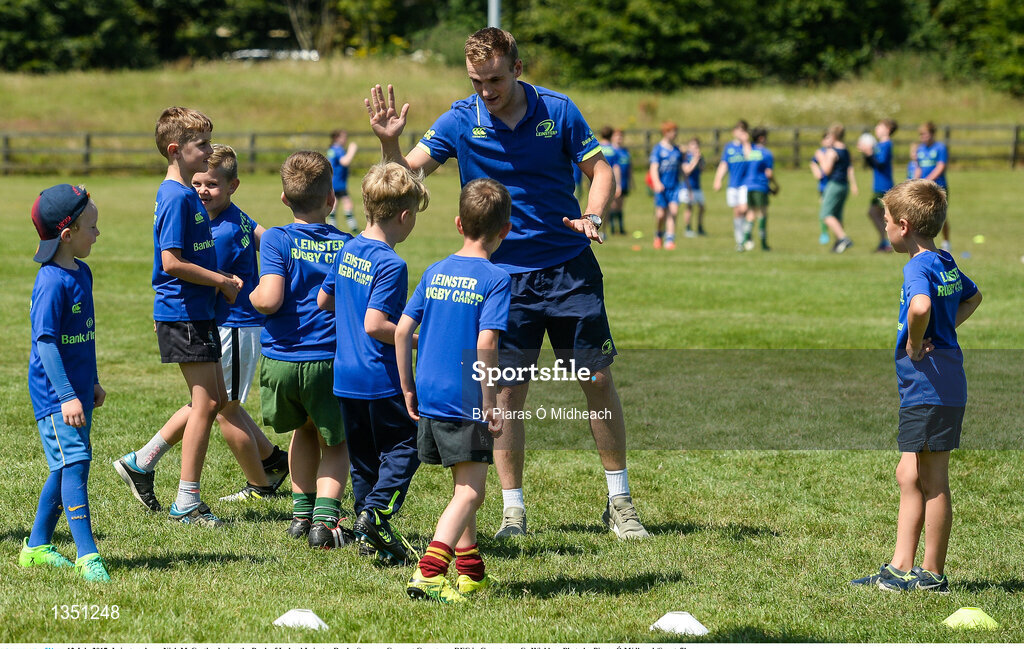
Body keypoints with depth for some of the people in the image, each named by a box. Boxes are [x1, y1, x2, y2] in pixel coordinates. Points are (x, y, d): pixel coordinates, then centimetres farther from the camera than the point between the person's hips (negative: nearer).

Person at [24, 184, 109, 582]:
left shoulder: (82, 273, 10)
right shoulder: (52, 282, -18)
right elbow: (45, 342, -21)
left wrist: (92, 383, 25)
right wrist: (67, 396, -24)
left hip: (77, 390, 9)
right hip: (54, 395, -9)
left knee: (66, 468, 13)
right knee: (74, 463, -13)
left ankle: (37, 546, 24)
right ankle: (87, 556, -16)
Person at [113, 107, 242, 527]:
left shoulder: (188, 194, 14)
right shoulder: (176, 198, -17)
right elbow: (172, 263, -22)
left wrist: (222, 280, 6)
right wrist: (222, 281, -12)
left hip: (198, 311, 10)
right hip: (183, 314, -10)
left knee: (214, 399, 14)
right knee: (206, 402, -6)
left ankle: (141, 462, 22)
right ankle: (186, 503, 0)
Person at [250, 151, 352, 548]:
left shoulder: (277, 240, -6)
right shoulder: (346, 245, 1)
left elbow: (269, 300, -17)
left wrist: (251, 294, 4)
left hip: (280, 361, 1)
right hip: (327, 361, 0)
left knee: (305, 428, 28)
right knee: (334, 442, 17)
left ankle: (302, 512, 28)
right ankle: (324, 519, -2)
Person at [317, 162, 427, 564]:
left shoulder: (348, 252, 7)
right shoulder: (390, 264, -18)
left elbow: (323, 300, 19)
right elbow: (374, 326, -23)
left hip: (344, 377, 8)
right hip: (381, 379, -8)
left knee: (363, 455, 14)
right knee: (403, 445, 3)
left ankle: (369, 537, 15)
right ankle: (375, 514, -12)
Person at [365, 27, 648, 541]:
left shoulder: (557, 111, -6)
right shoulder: (460, 121, -6)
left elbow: (600, 170, 1)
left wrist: (592, 216, -17)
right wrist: (389, 142, -28)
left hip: (570, 268, 0)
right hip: (504, 276, 0)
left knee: (598, 380, 1)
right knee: (507, 390, -2)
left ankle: (619, 502, 12)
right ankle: (513, 510, 8)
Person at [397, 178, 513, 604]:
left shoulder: (435, 273, 8)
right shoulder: (495, 280, -9)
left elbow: (402, 330, 7)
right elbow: (485, 343, -18)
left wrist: (408, 389, 15)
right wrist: (490, 402, -12)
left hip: (429, 396, 6)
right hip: (467, 401, -6)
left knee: (464, 486, 20)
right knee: (470, 490, -5)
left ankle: (470, 571, 27)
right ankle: (428, 570, -22)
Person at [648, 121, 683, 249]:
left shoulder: (677, 150, 12)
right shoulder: (658, 149, -3)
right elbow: (654, 168, -13)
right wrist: (657, 183, -30)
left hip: (674, 186, 3)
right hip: (661, 187, -3)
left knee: (673, 211, -13)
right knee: (661, 214, -2)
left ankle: (669, 240, -12)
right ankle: (658, 235, 27)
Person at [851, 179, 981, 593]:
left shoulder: (919, 267, -17)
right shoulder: (946, 264, 12)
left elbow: (921, 307, -39)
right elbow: (972, 297, 33)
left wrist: (914, 344, -21)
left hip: (930, 388, -10)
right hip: (925, 391, 10)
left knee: (931, 482, -2)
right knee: (909, 476, 13)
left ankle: (932, 574, 5)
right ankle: (901, 568, 16)